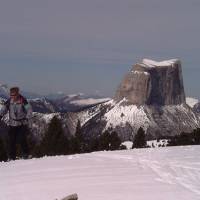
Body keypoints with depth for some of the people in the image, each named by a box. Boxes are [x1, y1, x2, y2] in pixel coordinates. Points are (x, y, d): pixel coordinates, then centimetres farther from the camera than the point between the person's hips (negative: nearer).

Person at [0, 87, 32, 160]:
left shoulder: (23, 100, -10)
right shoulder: (9, 101, 0)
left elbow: (29, 110, -13)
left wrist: (27, 118, -27)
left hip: (22, 124, -3)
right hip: (12, 124, 3)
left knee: (22, 139, -10)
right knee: (11, 140, 0)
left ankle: (25, 154, 8)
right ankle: (11, 157, 10)